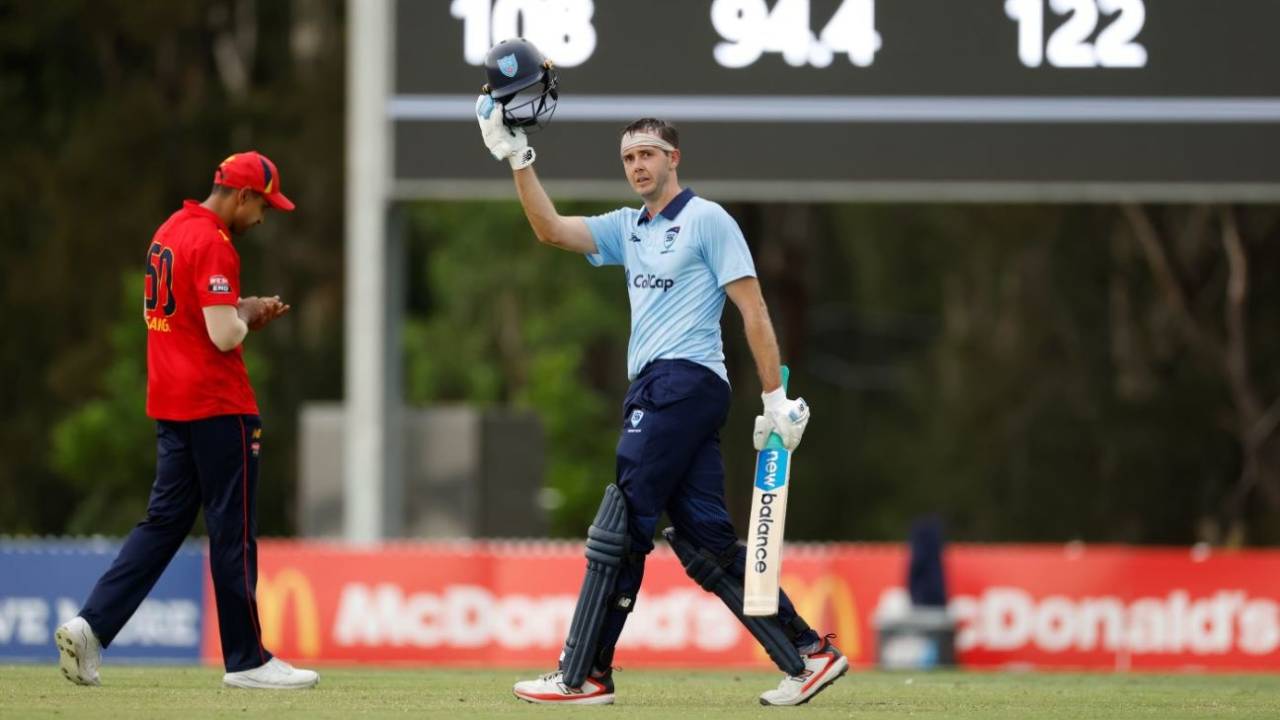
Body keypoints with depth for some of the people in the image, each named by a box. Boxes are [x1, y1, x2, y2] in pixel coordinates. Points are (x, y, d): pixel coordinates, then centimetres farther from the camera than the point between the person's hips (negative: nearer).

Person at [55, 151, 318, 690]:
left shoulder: (169, 232, 13)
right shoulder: (213, 244, -16)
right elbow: (224, 336, -23)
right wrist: (248, 313, -1)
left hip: (170, 403, 9)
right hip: (218, 405, -9)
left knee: (164, 522, 9)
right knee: (233, 533, -1)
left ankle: (90, 625, -4)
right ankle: (246, 660, 5)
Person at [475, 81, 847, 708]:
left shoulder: (706, 220, -2)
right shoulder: (627, 228, 20)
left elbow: (754, 310, -5)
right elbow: (551, 230, 10)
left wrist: (777, 398, -11)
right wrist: (516, 158, -1)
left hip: (685, 379, -8)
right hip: (655, 391, 8)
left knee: (621, 526, -9)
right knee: (702, 537, 3)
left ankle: (584, 675, -7)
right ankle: (808, 655, 3)